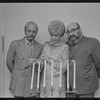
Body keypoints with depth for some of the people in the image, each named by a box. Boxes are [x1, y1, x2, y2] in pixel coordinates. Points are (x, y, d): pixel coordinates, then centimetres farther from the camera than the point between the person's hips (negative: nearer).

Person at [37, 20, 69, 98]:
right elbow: (41, 61, 7)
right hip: (45, 82, 4)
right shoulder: (46, 45, 10)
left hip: (57, 83, -4)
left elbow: (64, 68, -8)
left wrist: (49, 60, -11)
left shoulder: (64, 47, -4)